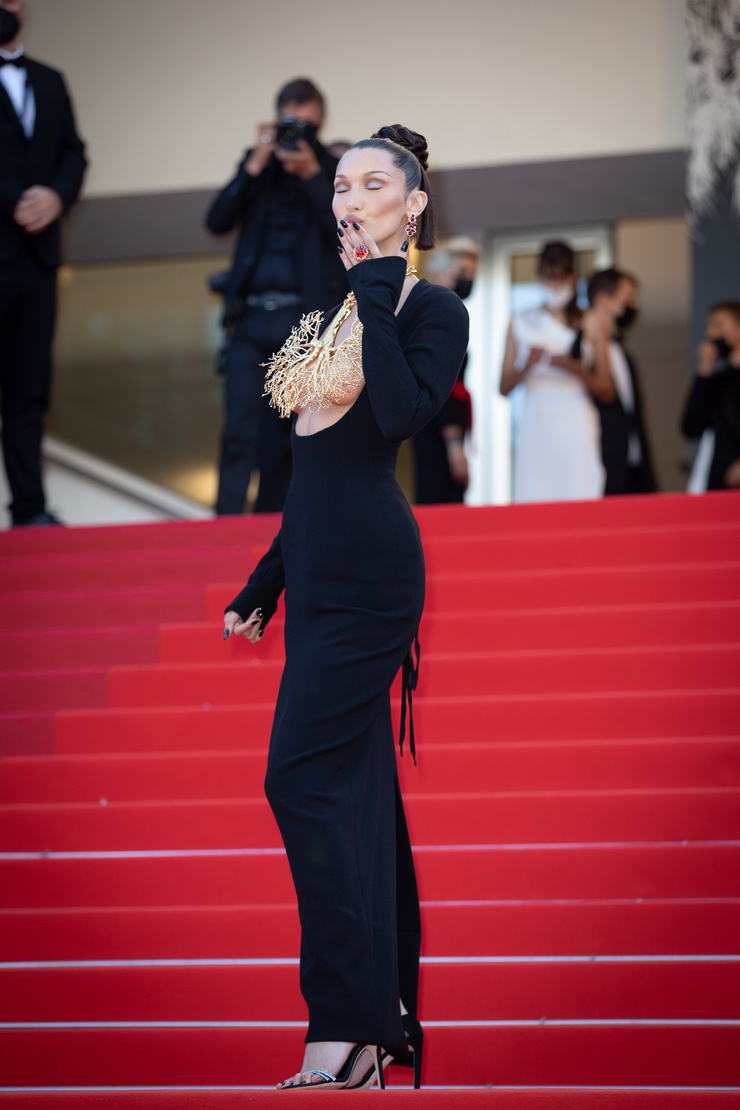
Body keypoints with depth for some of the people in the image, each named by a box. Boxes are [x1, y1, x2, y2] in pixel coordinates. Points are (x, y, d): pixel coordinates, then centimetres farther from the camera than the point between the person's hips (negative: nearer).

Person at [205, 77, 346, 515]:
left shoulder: (335, 171, 10)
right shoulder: (258, 166, 16)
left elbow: (346, 233, -5)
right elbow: (217, 221, 3)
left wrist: (311, 175, -10)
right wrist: (256, 165, -5)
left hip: (305, 318, -2)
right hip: (251, 316, 2)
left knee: (283, 439, -1)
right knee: (240, 433, -7)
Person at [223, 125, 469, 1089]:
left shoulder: (434, 310, -5)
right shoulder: (333, 313, 18)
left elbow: (404, 414, -25)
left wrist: (377, 293, -17)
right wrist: (264, 584, 22)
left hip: (369, 574, -9)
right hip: (319, 571, 9)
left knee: (304, 775, -14)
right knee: (360, 789, 9)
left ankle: (348, 1030, -13)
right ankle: (389, 1018, 15)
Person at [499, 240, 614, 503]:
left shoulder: (588, 324, 12)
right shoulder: (521, 325, 14)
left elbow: (607, 391, 7)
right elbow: (504, 388, 9)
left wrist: (577, 369, -9)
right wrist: (527, 366, -9)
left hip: (576, 429, -1)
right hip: (536, 428, 1)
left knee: (578, 499, -11)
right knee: (534, 500, -9)